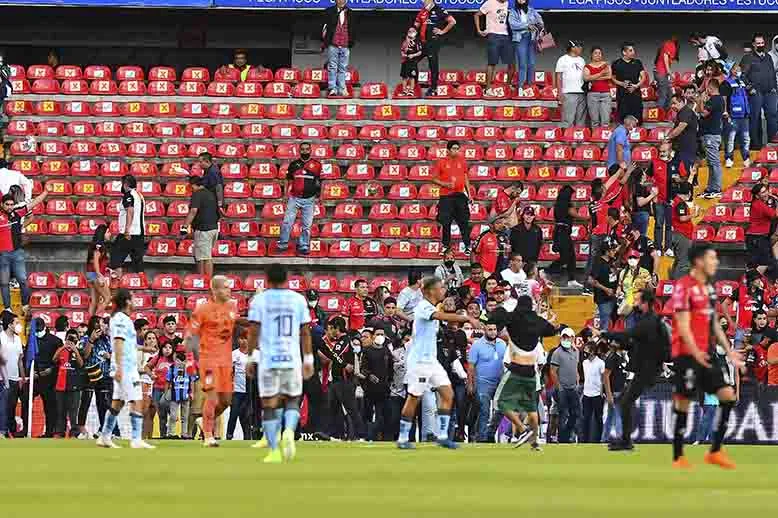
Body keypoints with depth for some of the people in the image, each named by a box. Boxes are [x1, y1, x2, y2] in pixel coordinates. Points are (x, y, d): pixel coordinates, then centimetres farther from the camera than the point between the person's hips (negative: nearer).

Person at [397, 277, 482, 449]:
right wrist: (468, 318, -37)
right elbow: (444, 317, -33)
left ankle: (442, 436, 1)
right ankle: (403, 438, 6)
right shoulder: (423, 307, -16)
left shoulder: (431, 308, 14)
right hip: (419, 361, -9)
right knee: (414, 399, -2)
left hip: (432, 361, 9)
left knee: (447, 394, 1)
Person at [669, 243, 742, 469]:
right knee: (683, 403, -2)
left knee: (728, 396, 0)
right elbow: (683, 326, -18)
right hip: (687, 355, -8)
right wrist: (696, 353, -28)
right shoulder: (684, 287, -12)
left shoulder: (709, 287, 15)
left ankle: (715, 451, 6)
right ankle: (678, 457, 7)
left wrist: (729, 352, 18)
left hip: (708, 353, 8)